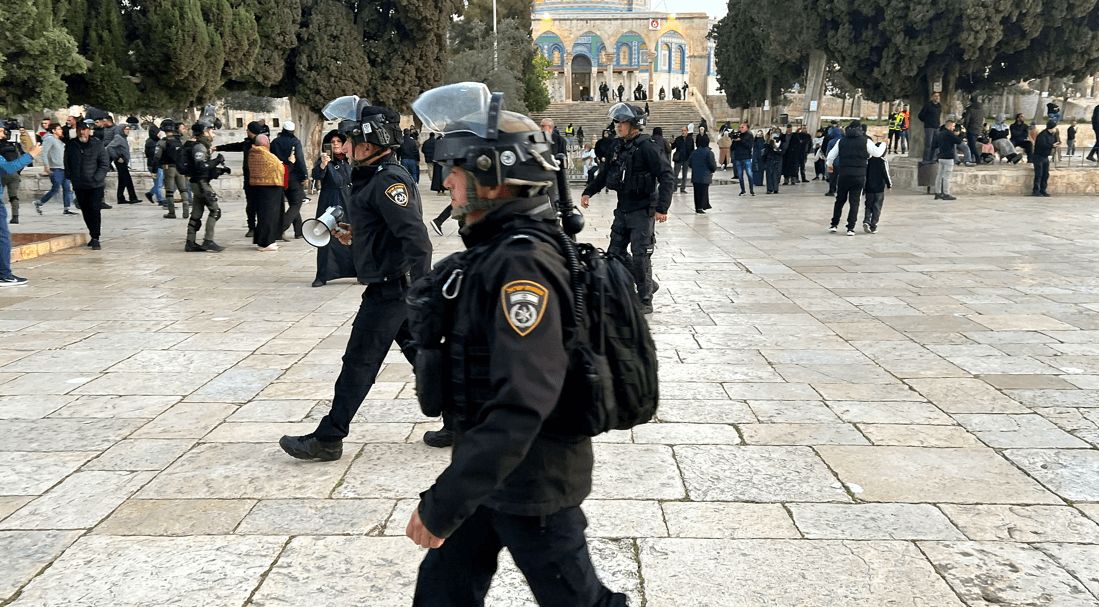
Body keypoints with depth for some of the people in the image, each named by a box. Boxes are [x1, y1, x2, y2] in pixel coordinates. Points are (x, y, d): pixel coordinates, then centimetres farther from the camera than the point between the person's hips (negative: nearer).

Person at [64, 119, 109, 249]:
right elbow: (67, 164, 15)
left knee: (94, 210, -9)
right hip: (79, 185, 4)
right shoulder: (71, 145, 4)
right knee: (85, 211, 11)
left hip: (96, 185, -4)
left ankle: (95, 239, -6)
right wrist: (70, 177, 5)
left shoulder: (98, 144, -5)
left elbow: (104, 164, -5)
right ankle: (93, 236, 24)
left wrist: (96, 178, -14)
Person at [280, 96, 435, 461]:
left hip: (390, 290, -10)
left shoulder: (388, 181, -18)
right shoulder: (378, 177, 14)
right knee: (421, 354, 14)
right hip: (395, 288, 10)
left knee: (359, 363, -1)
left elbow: (416, 238, -26)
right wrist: (356, 234, 14)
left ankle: (328, 439, 10)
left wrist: (417, 290, -27)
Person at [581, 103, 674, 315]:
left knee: (640, 256, -4)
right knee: (615, 253, 10)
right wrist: (589, 192, 21)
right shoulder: (620, 147, 9)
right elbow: (606, 173, 24)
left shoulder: (646, 147, -15)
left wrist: (662, 207, -23)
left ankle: (645, 301, 9)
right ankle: (648, 284, 26)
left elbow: (667, 176, -19)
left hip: (642, 211, -8)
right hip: (623, 210, 8)